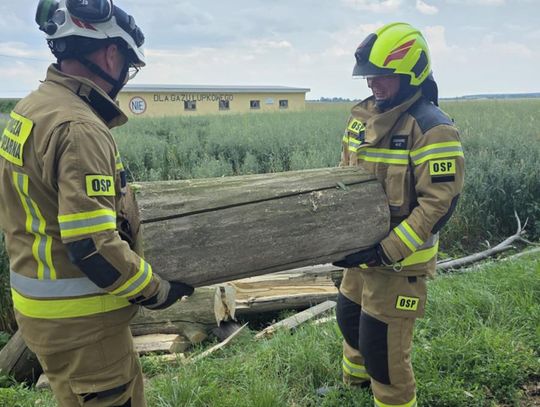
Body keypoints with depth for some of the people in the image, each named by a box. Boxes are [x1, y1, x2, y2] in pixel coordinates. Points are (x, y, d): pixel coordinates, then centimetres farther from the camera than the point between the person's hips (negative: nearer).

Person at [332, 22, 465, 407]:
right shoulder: (362, 118, 4)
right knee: (350, 320, 25)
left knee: (382, 348, 0)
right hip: (363, 251, 8)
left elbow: (439, 204, -22)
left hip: (400, 261, -8)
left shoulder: (432, 129, -19)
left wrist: (386, 251, -25)